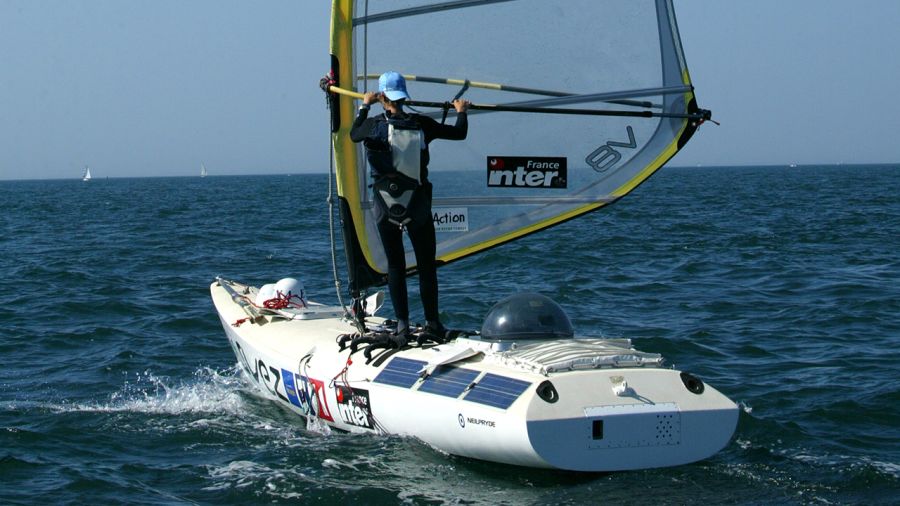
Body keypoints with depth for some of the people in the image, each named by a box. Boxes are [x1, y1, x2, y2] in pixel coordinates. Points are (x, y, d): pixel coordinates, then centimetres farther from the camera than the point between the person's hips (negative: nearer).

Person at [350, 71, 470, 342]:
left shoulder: (374, 125, -8)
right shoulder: (421, 124, -5)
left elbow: (354, 134, 16)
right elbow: (458, 133, 6)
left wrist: (364, 106, 29)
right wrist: (461, 112, 25)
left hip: (386, 208, 0)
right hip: (418, 206, 0)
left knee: (395, 265, 7)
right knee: (427, 264, 10)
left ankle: (402, 325, 3)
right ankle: (432, 322, 12)